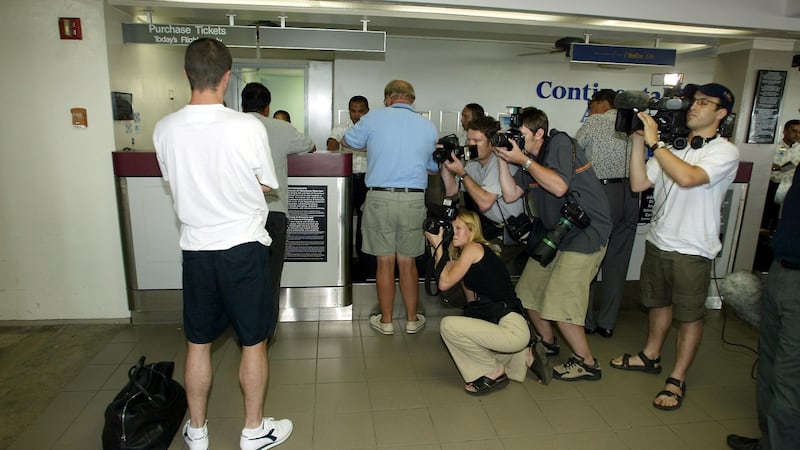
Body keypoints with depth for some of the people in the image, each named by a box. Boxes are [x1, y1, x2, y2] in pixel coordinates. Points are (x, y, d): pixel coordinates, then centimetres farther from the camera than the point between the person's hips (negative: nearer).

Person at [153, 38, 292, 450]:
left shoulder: (164, 129, -4)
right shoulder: (248, 127, -15)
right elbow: (268, 185, -3)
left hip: (196, 248, 4)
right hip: (243, 246, -3)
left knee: (198, 344, 17)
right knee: (253, 343, 12)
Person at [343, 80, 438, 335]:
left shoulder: (374, 118, 0)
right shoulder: (428, 126, 6)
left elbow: (349, 141, 16)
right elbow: (433, 167, 17)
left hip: (380, 197, -2)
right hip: (414, 199, 2)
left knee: (385, 262, 7)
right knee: (408, 262, 12)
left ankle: (386, 321, 18)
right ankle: (412, 320, 22)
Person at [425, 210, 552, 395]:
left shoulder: (474, 248, -9)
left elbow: (445, 283, -12)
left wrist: (438, 247, -2)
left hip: (513, 329, -10)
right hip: (497, 322, 10)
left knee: (448, 325, -18)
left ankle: (494, 372, 1)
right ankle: (526, 357, 20)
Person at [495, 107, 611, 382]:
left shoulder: (560, 143, -13)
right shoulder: (531, 160, 10)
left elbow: (559, 186, -27)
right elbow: (510, 195, 6)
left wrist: (522, 160, -22)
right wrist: (503, 160, -2)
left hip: (585, 232, -9)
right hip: (556, 232, 9)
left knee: (559, 302, -11)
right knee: (528, 290, 11)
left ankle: (586, 362, 9)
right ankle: (547, 341, 34)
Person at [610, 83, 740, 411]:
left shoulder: (724, 152, -10)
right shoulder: (672, 149, 7)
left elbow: (688, 177, -29)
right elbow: (638, 184, -1)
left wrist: (653, 141, -23)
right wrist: (638, 140, -8)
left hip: (692, 250, -6)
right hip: (658, 242, 6)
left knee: (689, 315, 6)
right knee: (658, 302, 21)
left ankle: (677, 380, 19)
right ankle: (650, 357, 39)